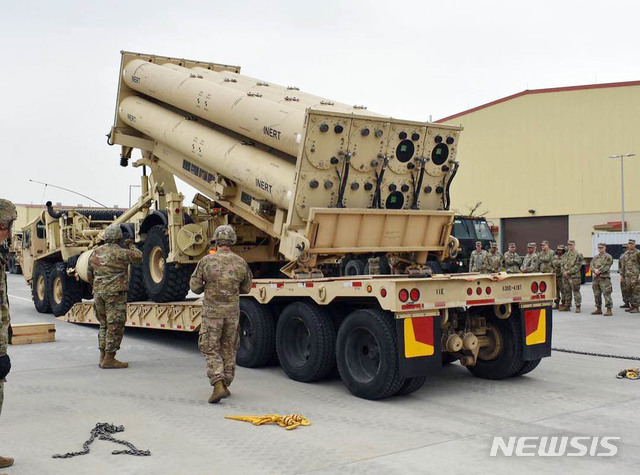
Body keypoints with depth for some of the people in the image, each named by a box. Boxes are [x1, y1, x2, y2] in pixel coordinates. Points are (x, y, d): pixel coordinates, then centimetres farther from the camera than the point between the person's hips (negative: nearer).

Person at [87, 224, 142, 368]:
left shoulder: (96, 253, 10)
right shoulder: (120, 253, -11)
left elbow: (89, 275, 18)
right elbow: (138, 258, 4)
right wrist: (131, 245, 19)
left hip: (99, 293, 7)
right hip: (115, 294, -7)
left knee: (104, 325, 16)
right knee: (115, 326, -3)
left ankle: (103, 357, 19)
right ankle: (109, 359, -5)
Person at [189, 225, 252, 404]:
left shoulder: (206, 261, -10)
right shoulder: (240, 263, -2)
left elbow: (195, 286, -4)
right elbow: (246, 288, 9)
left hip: (212, 310, -3)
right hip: (232, 310, 3)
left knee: (210, 349, 5)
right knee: (229, 348, 17)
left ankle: (218, 385, -11)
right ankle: (226, 385, 25)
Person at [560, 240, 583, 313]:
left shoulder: (578, 255, -4)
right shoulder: (565, 255, 15)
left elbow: (577, 266, -12)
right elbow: (562, 264, 15)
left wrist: (568, 272, -15)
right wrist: (564, 272, -4)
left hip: (574, 276, -6)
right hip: (565, 277, 6)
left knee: (576, 292, -5)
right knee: (567, 292, 12)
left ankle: (578, 307, -2)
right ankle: (567, 306, 19)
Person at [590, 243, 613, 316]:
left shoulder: (608, 257, -1)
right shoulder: (595, 257, 18)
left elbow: (606, 267, -11)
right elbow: (592, 265, 7)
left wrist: (599, 271, -16)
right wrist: (595, 270, -13)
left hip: (604, 278, -7)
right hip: (596, 278, 7)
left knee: (606, 294, -11)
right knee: (596, 294, 10)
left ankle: (609, 310, -11)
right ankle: (598, 309, 20)